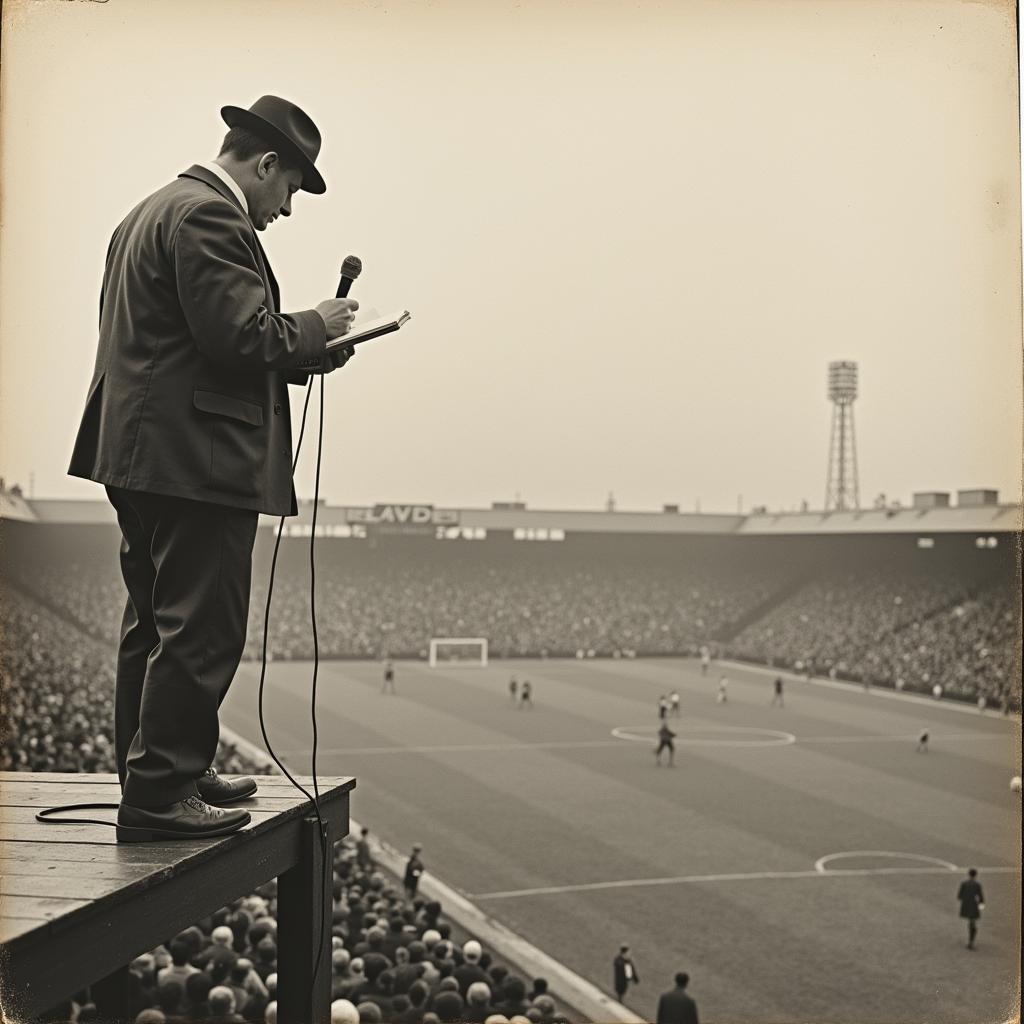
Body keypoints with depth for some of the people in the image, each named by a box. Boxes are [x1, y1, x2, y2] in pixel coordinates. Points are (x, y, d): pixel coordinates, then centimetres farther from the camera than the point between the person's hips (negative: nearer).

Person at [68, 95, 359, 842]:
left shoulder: (152, 212, 21)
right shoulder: (209, 216, -13)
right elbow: (242, 334, -22)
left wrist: (304, 351, 15)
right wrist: (316, 329, -5)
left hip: (141, 454, 12)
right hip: (195, 459, -12)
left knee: (158, 625, 16)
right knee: (201, 631, -7)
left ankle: (161, 775, 26)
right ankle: (159, 795, -2)